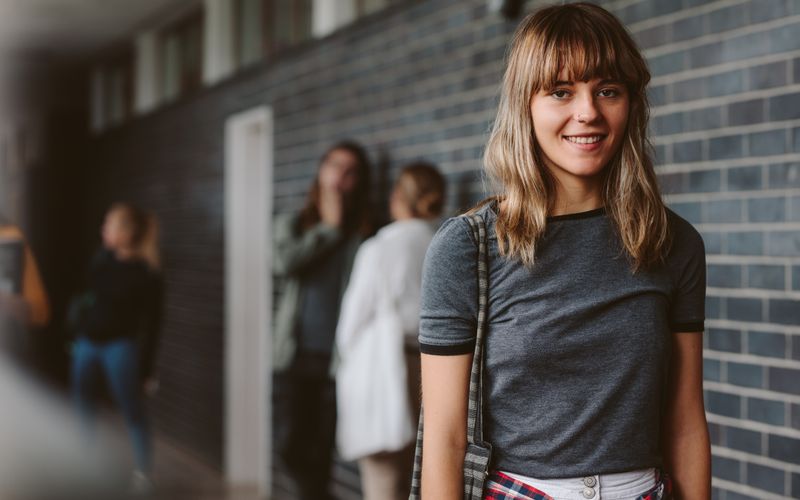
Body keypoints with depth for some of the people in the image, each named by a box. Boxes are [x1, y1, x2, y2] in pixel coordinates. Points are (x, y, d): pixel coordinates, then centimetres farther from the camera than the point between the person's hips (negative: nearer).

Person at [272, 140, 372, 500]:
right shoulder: (293, 225, 11)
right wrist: (328, 228, -4)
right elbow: (283, 264, -10)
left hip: (337, 358, -2)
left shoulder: (363, 232, 0)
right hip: (295, 353, 3)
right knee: (289, 445, 0)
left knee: (320, 452, 0)